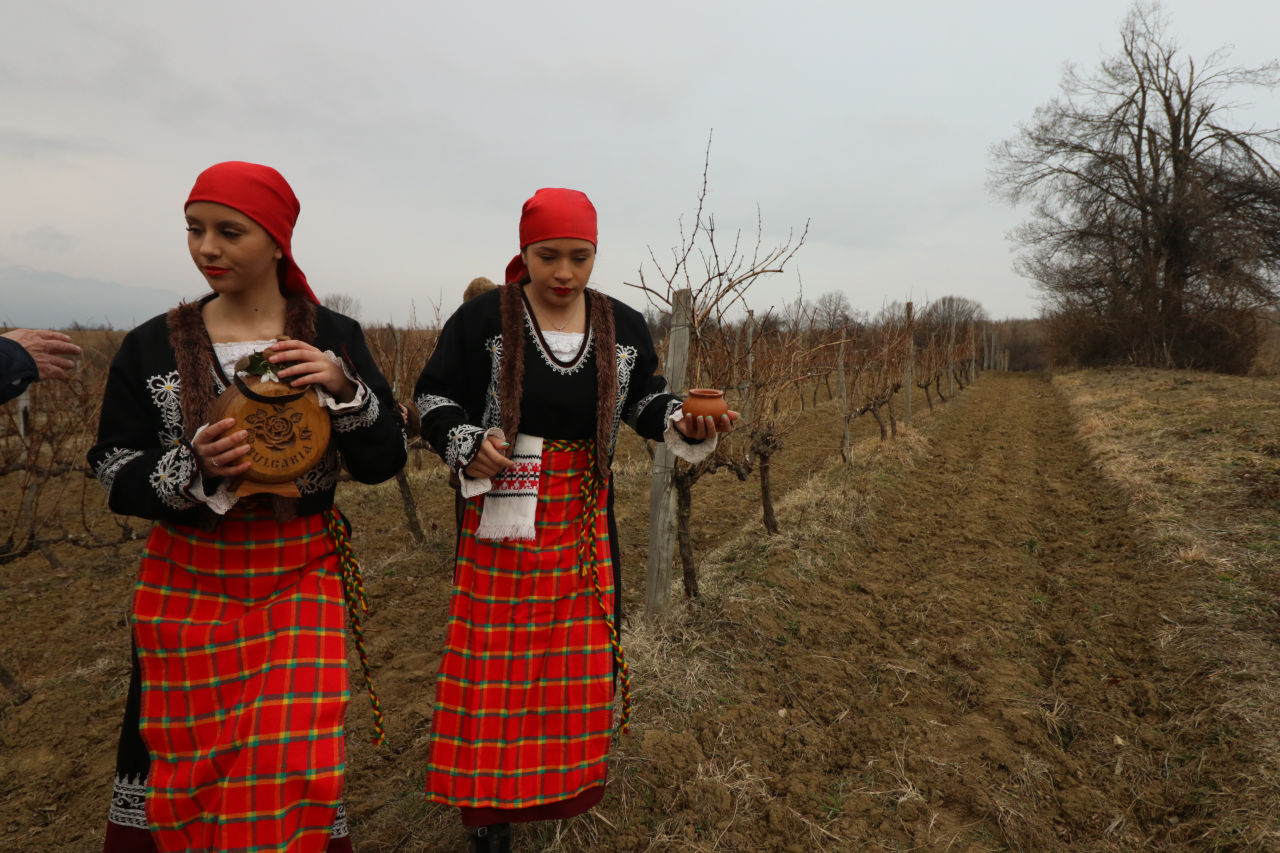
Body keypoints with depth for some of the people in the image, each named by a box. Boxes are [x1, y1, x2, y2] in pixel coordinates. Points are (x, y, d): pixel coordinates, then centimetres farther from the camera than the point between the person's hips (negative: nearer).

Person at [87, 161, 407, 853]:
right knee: (173, 762, 13)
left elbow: (383, 463, -4)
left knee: (296, 766, -1)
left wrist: (343, 387, -21)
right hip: (185, 582, 1)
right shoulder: (151, 347, -1)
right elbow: (115, 478, 0)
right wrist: (194, 470, -20)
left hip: (299, 580, -1)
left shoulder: (333, 339, -3)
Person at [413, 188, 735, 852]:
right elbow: (433, 396, -1)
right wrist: (467, 445, -19)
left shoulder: (624, 328, 2)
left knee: (576, 661, 12)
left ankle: (560, 789, 35)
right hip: (501, 518, -3)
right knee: (492, 663, 3)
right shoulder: (483, 319, -8)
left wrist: (688, 426, -10)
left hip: (582, 520, 3)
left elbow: (646, 403, 10)